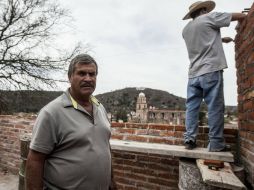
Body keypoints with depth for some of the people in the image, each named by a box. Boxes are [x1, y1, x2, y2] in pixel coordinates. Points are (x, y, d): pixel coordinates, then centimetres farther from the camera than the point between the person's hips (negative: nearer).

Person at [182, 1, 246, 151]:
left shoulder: (186, 29, 24)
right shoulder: (209, 17, 6)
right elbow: (241, 16, 9)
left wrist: (220, 39, 39)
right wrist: (243, 16, 30)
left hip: (193, 73, 6)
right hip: (211, 70, -6)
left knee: (192, 107, 3)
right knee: (215, 108, -4)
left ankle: (189, 139, 0)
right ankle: (216, 143, -1)